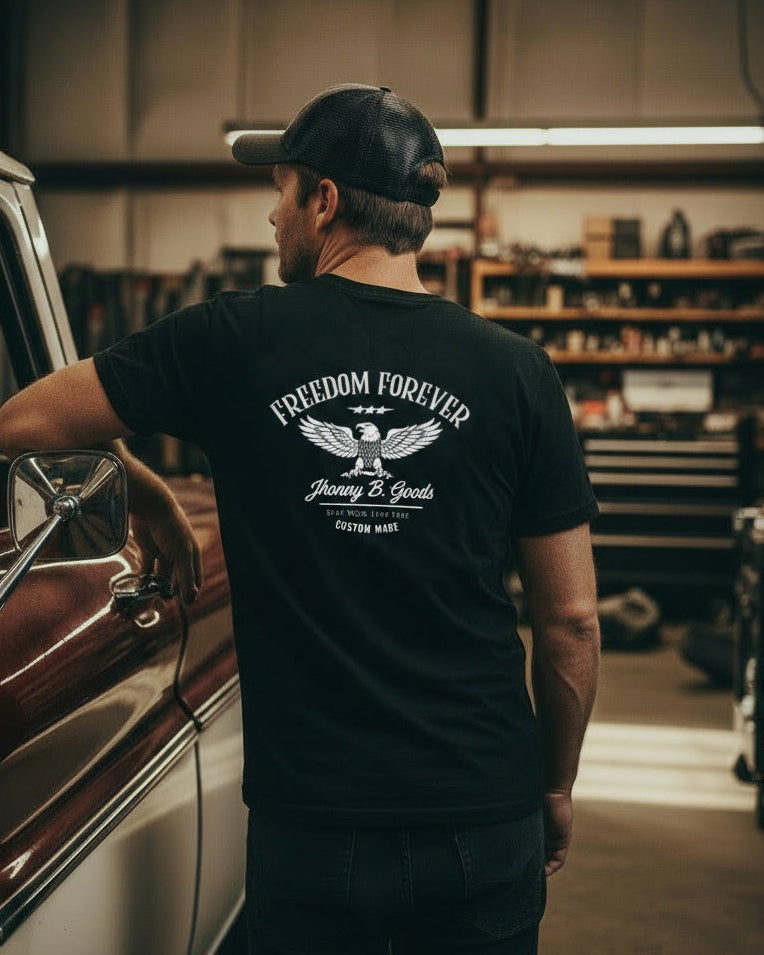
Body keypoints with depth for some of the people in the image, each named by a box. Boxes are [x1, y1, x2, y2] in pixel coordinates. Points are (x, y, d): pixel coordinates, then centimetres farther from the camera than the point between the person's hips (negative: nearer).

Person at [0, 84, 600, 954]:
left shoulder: (233, 342, -8)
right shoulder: (518, 372, -5)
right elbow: (571, 620, -1)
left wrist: (149, 497, 17)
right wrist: (557, 786, 13)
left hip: (311, 826, -1)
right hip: (486, 826, 2)